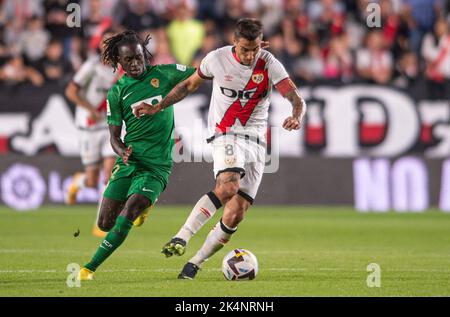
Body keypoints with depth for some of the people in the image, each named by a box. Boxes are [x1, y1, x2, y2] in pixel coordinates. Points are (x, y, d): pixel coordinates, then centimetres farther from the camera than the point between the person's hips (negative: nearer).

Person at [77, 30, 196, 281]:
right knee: (106, 223, 1)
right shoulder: (117, 92, 5)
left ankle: (91, 268, -15)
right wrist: (123, 152, -18)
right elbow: (115, 137, 6)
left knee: (126, 219, -20)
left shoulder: (163, 75, 3)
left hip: (157, 164, -3)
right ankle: (143, 205, 31)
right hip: (128, 162, 3)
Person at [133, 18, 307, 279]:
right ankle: (181, 238, -35)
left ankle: (196, 263, 9)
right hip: (227, 135, -2)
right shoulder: (218, 59, -4)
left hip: (256, 142, 2)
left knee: (236, 215, -6)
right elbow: (189, 85, 13)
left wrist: (296, 116, -36)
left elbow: (297, 100, -13)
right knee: (228, 186, -33)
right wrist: (157, 108, 9)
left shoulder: (269, 64, -6)